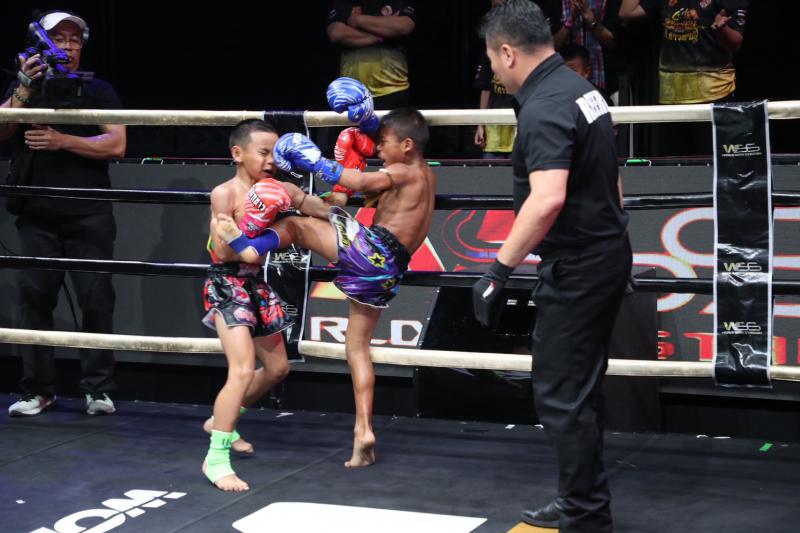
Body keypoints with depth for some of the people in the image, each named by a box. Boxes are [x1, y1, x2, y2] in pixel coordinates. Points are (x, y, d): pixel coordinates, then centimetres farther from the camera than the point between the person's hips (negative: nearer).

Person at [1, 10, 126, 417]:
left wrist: (62, 141, -14)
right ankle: (38, 390, 7)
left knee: (96, 299, -5)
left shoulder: (96, 90, 7)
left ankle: (98, 389, 1)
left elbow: (116, 144, -5)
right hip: (37, 215, 2)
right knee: (34, 296, 0)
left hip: (88, 216, -2)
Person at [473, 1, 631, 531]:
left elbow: (548, 200, -34)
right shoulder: (580, 88, 10)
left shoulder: (544, 108, -21)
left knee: (562, 394, -3)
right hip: (609, 254, 10)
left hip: (576, 268, -10)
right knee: (582, 389, 18)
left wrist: (499, 270, -30)